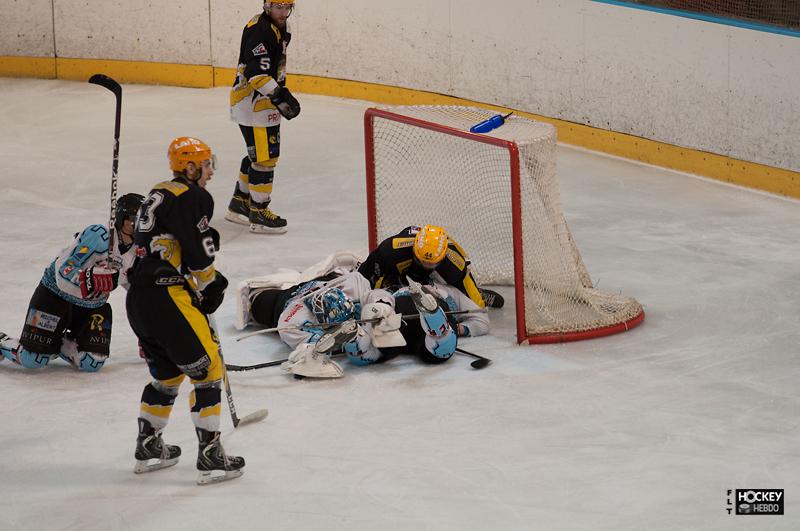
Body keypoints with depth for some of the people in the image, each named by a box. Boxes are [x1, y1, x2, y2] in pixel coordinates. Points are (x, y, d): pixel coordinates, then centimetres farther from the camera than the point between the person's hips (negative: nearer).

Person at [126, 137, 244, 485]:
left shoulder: (158, 195, 21)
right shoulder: (193, 198, -9)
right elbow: (198, 253, -14)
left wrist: (198, 288, 19)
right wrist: (211, 286, 4)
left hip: (138, 299, 10)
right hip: (166, 296, -10)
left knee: (167, 371, 24)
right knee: (207, 368, -2)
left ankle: (148, 448, 32)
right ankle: (210, 457, -3)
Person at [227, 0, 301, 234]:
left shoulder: (280, 29, 13)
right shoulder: (258, 29, -20)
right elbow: (257, 72, -29)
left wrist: (283, 94, 25)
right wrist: (280, 96, -33)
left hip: (264, 101, 10)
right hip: (252, 102, -10)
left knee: (257, 154, 19)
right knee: (264, 157, -8)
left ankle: (239, 205, 30)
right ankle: (258, 214, -1)